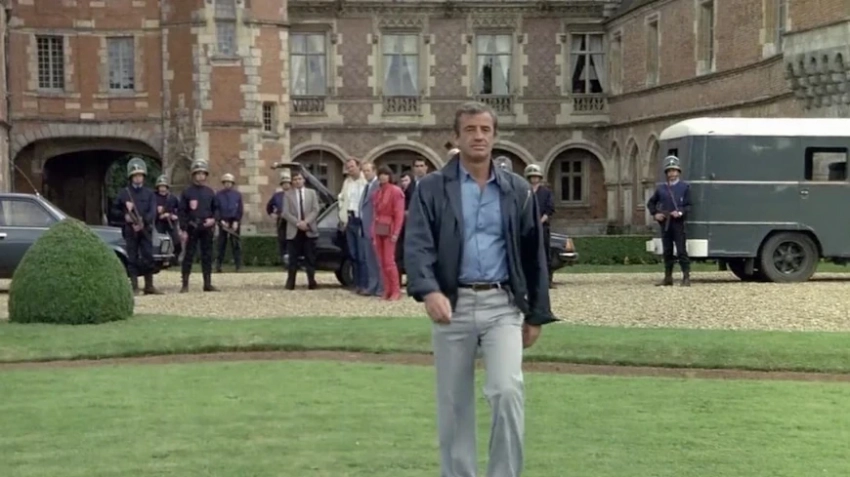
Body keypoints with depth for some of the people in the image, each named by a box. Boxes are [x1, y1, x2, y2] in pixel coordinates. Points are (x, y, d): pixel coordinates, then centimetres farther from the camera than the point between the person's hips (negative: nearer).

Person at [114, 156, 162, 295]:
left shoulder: (149, 193, 8)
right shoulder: (124, 193, 6)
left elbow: (152, 212, -4)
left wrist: (143, 222, -20)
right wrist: (124, 215, -12)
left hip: (145, 230, 1)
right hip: (130, 230, -1)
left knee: (148, 258, 1)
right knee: (132, 259, 0)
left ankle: (149, 286, 8)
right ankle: (134, 287, 2)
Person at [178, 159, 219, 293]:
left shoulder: (210, 192, 10)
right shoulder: (187, 192, -1)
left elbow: (216, 208, 17)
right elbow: (181, 212, -3)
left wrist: (213, 219, -5)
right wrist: (184, 230, -9)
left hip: (207, 228, 4)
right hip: (192, 228, -4)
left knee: (207, 256, 6)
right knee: (189, 256, -2)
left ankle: (208, 284, 12)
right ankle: (185, 284, 1)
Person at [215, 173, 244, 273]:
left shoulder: (237, 194, 5)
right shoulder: (218, 195, 4)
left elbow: (240, 210, 2)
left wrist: (236, 222, -9)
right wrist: (221, 221, -10)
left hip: (234, 222, 0)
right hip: (223, 222, 0)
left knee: (236, 244, -2)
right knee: (221, 244, 2)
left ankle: (238, 265, -1)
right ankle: (218, 265, 5)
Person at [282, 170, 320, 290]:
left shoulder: (311, 193, 10)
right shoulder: (288, 195, 6)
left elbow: (315, 210, 2)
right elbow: (285, 213, -2)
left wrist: (306, 222, -13)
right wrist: (297, 223, -14)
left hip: (309, 230, 1)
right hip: (294, 231, -1)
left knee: (310, 258, 0)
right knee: (293, 258, -1)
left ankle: (311, 282, 2)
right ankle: (290, 282, 2)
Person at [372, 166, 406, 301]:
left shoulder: (396, 191, -8)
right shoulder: (377, 192, 14)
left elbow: (399, 214, -12)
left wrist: (395, 233, -18)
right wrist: (373, 233, 11)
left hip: (389, 230, -7)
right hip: (378, 230, 7)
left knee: (389, 261, -9)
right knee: (382, 262, 6)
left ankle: (396, 291, -3)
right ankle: (387, 290, 10)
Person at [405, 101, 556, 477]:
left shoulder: (517, 191, 8)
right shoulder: (432, 188, 1)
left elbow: (534, 255, 11)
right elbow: (417, 245, -10)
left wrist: (536, 314, 8)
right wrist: (429, 291, -28)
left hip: (502, 304, 1)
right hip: (452, 305, 0)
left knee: (507, 391, -15)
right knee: (453, 404, 7)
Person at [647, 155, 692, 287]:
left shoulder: (685, 187, 3)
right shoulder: (661, 188, 11)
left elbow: (688, 206, 0)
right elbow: (651, 203, 20)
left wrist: (681, 212, -18)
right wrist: (655, 214, 4)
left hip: (678, 223, -4)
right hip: (664, 223, 4)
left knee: (681, 251, -8)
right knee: (667, 252, 9)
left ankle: (686, 277, -5)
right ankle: (668, 278, 16)